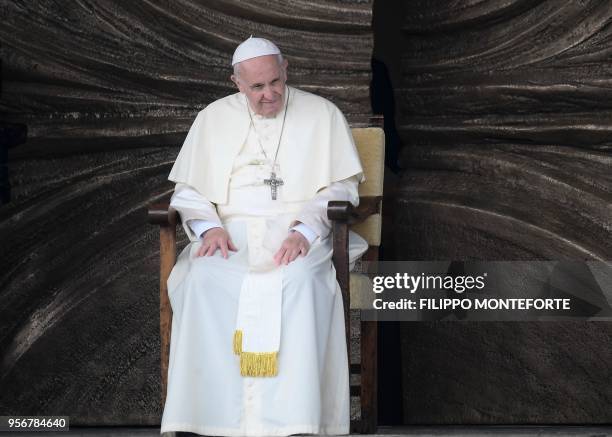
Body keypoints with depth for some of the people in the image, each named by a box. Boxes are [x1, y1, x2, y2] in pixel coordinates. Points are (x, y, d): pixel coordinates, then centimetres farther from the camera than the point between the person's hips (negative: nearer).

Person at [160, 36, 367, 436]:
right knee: (203, 280, -32)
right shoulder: (213, 118, 14)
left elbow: (342, 188, 2)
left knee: (299, 279, -37)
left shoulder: (322, 114, 7)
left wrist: (305, 230, -16)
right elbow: (189, 190, 14)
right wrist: (210, 226, -8)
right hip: (231, 234, 2)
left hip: (301, 232, -2)